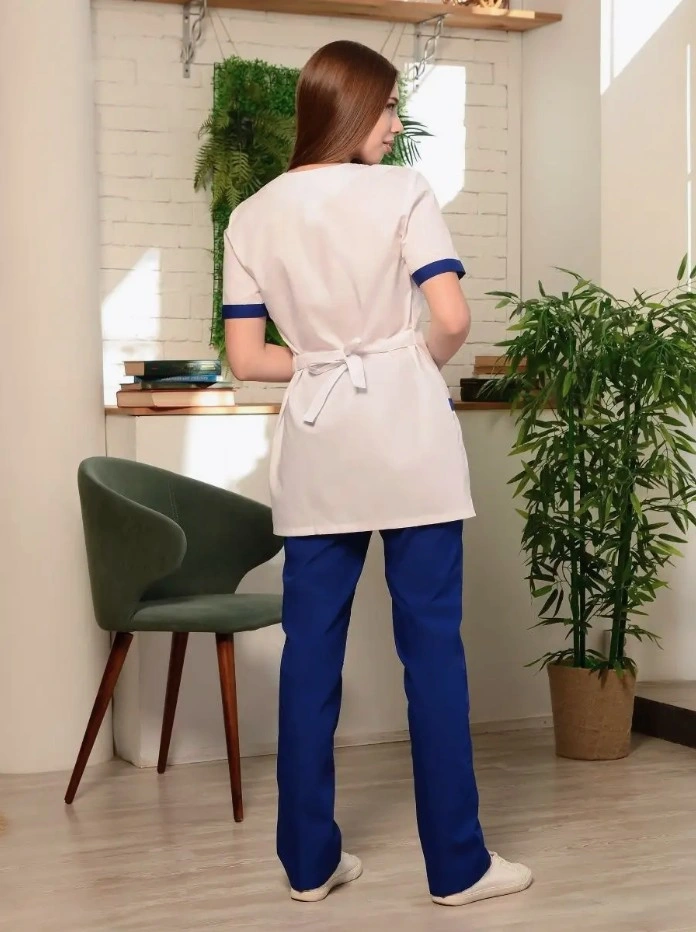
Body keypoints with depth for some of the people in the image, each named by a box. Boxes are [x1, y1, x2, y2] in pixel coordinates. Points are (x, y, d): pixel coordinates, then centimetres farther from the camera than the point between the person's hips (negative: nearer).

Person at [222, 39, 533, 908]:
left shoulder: (251, 217, 7)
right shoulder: (401, 192, -4)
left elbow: (246, 358, 4)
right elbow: (452, 320, -12)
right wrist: (412, 364, 8)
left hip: (315, 445, 4)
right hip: (405, 434, -4)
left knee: (310, 648, 8)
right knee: (430, 643, 2)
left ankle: (310, 859, 16)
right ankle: (457, 863, 9)